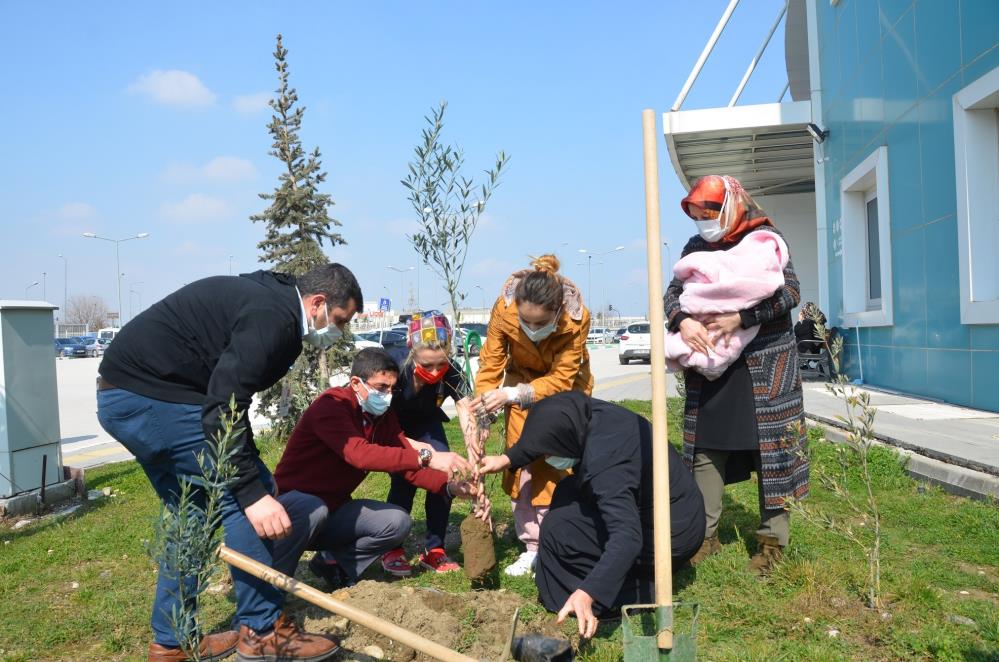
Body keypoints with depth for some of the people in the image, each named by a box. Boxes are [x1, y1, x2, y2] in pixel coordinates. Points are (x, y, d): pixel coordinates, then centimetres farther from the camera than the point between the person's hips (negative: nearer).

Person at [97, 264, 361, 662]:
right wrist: (253, 492, -24)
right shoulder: (274, 317, -17)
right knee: (249, 497, -5)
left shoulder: (268, 300, 14)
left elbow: (225, 392, 22)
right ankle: (263, 630, 6)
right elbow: (223, 409, -25)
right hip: (152, 395, -11)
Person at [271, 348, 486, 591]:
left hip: (334, 510, 7)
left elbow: (409, 464, -2)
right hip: (294, 503, -7)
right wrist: (426, 457, -45)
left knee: (398, 522, -11)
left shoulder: (384, 416, 2)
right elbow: (359, 454, -39)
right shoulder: (332, 405, -22)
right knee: (316, 511, -38)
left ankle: (333, 562, 6)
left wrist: (450, 486, -21)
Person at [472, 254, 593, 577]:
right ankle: (532, 548, 7)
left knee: (560, 463, -9)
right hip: (522, 379, 2)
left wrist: (510, 395, -41)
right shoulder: (504, 308, -31)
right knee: (522, 463, -3)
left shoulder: (577, 318, -34)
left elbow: (561, 379, -29)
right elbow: (490, 365, -22)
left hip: (565, 385, -2)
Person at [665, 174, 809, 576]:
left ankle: (772, 539, 13)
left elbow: (790, 292, -10)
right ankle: (705, 534, 17)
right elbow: (671, 293, 4)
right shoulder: (696, 247, 9)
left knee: (770, 450, 1)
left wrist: (740, 318, -22)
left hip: (764, 364, -4)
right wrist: (682, 321, -18)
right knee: (705, 448, 6)